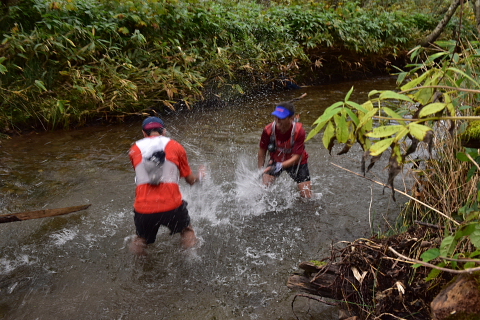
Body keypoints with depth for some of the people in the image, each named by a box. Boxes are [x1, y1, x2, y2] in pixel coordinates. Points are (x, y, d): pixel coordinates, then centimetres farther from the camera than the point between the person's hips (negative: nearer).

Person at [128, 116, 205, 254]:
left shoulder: (134, 150, 11)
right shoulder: (175, 147, 7)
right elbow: (190, 180, 13)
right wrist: (199, 176, 36)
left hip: (143, 210, 2)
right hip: (172, 207, -2)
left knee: (141, 239, 31)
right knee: (187, 231, 25)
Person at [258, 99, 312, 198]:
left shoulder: (299, 131, -29)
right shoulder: (268, 130, -25)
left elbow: (296, 157, -27)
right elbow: (262, 151, -7)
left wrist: (281, 166, -44)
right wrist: (260, 171, -3)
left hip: (297, 162, -1)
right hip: (276, 160, 1)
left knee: (307, 197, 0)